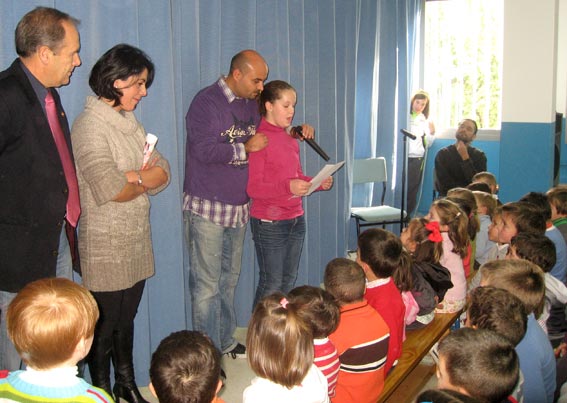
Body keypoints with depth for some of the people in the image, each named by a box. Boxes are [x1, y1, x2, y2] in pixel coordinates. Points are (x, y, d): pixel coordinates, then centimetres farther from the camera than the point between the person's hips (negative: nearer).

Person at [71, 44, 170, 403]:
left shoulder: (129, 121, 10)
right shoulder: (90, 125, -14)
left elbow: (163, 172, 3)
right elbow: (110, 190, -23)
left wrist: (132, 177, -16)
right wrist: (146, 181, -5)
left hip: (136, 242, 7)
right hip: (105, 248, -7)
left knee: (126, 320, 19)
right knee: (104, 327, 7)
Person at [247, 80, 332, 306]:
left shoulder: (290, 139, 14)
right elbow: (253, 188, -17)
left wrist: (319, 183, 2)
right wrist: (287, 186, -30)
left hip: (296, 220, 8)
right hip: (270, 223, -8)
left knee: (289, 282, 14)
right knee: (272, 284, -2)